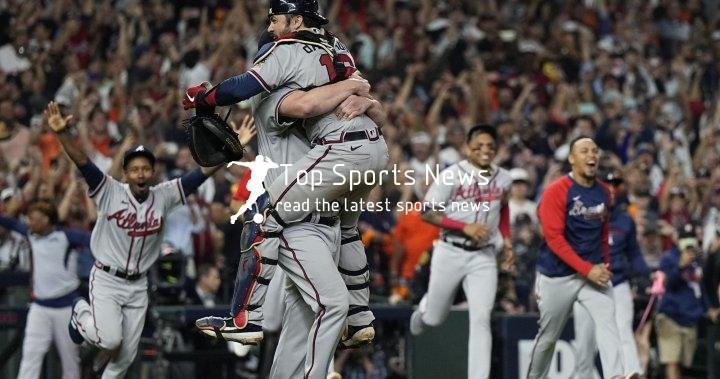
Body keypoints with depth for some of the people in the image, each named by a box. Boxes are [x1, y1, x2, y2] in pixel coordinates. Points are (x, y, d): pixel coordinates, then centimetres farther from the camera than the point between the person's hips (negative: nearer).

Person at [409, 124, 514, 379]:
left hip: (484, 256, 2)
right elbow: (427, 213, -11)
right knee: (435, 319, 11)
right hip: (451, 252, -2)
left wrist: (505, 238, 11)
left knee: (481, 320, -11)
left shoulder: (503, 179, 4)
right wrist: (465, 227, -20)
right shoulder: (452, 175, -11)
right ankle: (424, 308, 49)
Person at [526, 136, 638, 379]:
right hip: (557, 275, -4)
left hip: (594, 272, 4)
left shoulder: (603, 192, 8)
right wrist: (587, 270, -21)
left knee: (607, 318, -20)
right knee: (548, 337, 8)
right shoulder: (556, 191, -11)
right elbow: (554, 238, -17)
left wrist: (604, 267, 12)